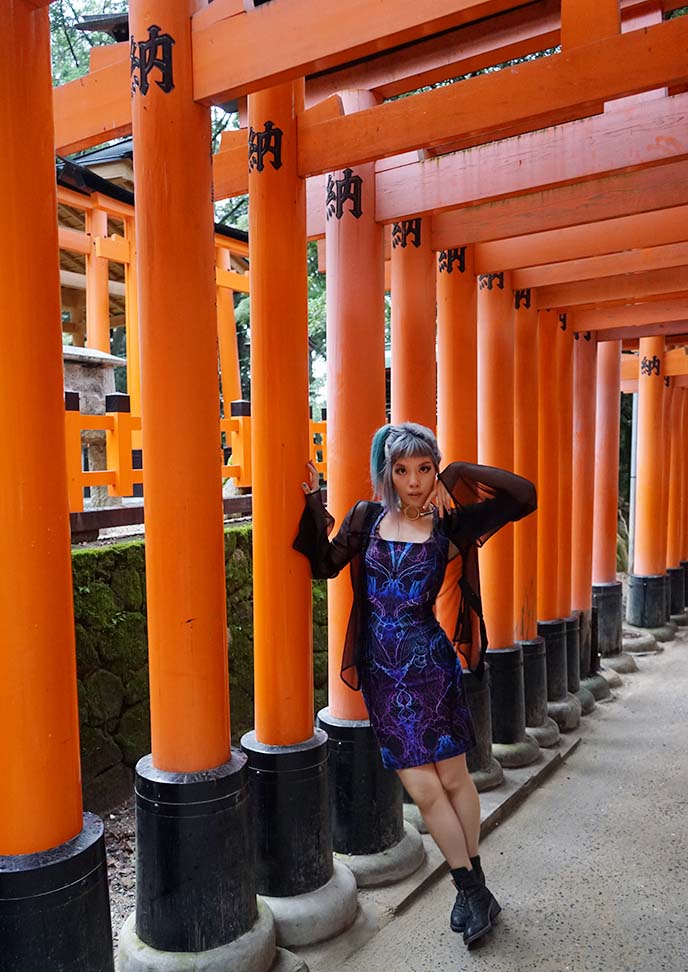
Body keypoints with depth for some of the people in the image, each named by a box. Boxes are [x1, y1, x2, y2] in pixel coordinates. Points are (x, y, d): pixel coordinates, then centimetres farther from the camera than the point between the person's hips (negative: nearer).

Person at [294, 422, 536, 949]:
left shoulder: (448, 525, -4)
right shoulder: (367, 518, 4)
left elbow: (523, 495, -9)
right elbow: (324, 564, 3)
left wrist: (457, 474, -9)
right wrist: (313, 500, -3)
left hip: (430, 665, -2)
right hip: (381, 669, 2)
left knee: (453, 778, 10)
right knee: (423, 789, 5)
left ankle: (472, 887, 33)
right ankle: (472, 888, 25)